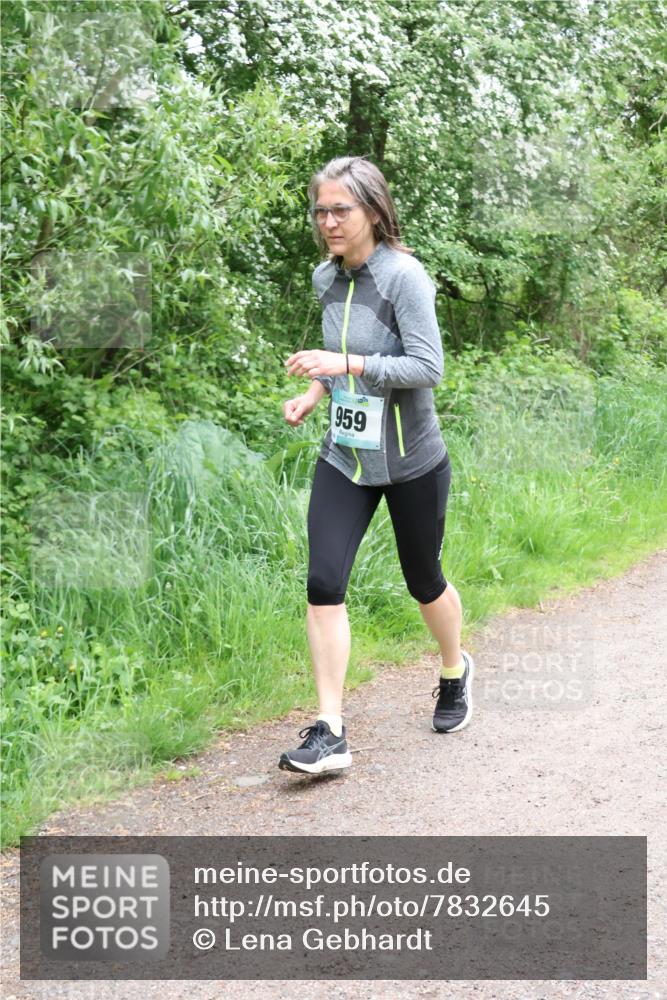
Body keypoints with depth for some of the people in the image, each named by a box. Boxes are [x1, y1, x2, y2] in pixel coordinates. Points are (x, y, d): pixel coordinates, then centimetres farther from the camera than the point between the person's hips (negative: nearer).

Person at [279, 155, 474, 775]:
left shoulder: (403, 276, -17)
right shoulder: (326, 278, 4)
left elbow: (428, 367, -22)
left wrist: (345, 364, -29)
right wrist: (314, 392, 2)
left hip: (411, 462, -5)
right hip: (344, 457, 5)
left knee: (423, 581, 13)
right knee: (323, 583, -10)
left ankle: (455, 671, 45)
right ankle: (329, 733, -7)